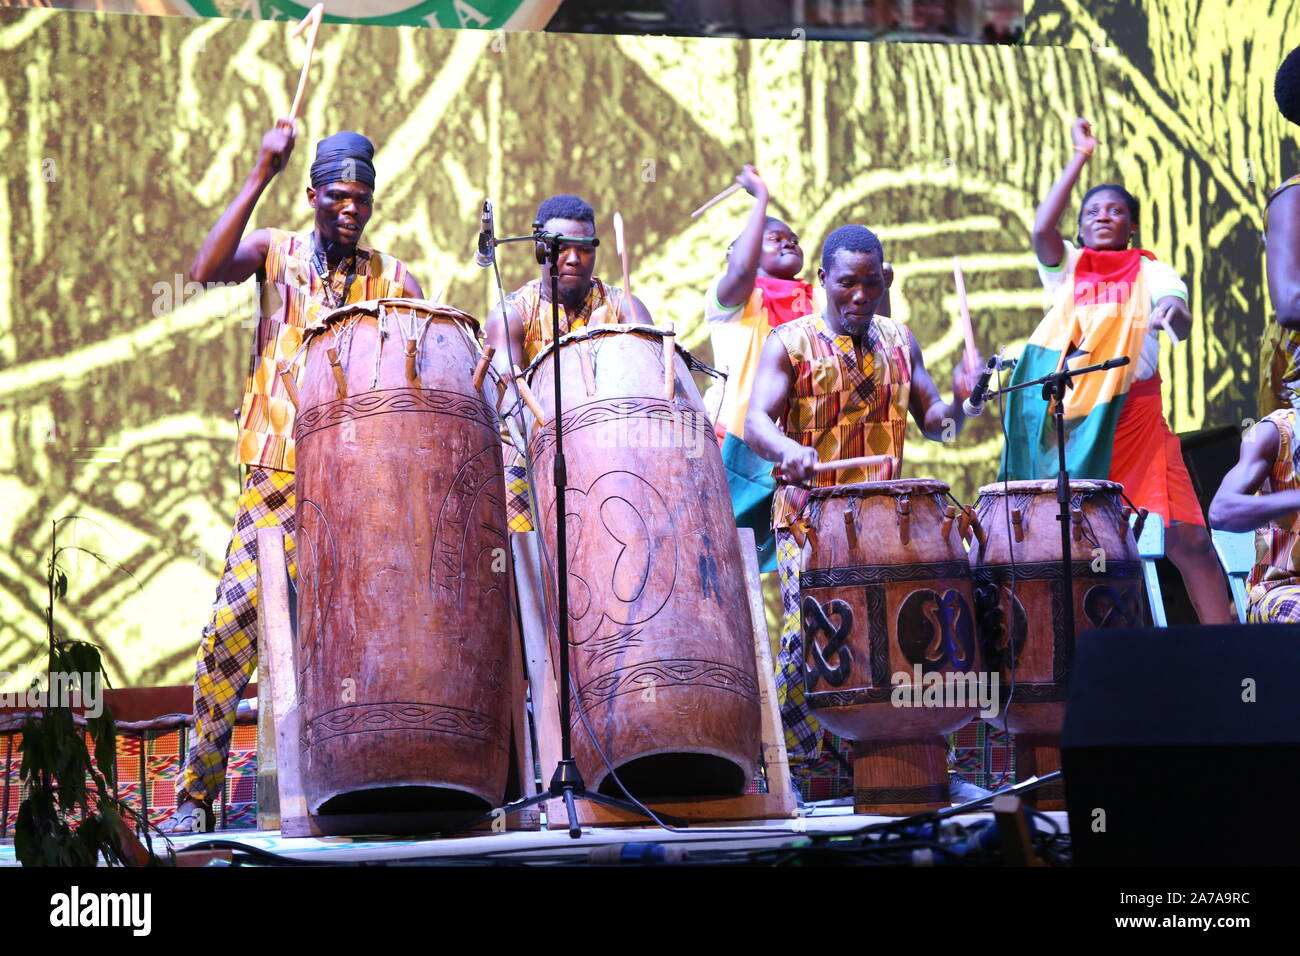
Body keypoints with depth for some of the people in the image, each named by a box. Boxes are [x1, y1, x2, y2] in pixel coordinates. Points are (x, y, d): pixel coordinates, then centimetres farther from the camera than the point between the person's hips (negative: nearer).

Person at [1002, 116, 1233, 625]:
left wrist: (1171, 314, -35)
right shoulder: (1068, 269, 15)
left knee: (1188, 538, -9)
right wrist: (1080, 158, -4)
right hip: (1069, 420, 2)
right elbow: (1042, 228, -6)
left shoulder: (1152, 273, 10)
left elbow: (1180, 322, -10)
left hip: (1134, 416, -2)